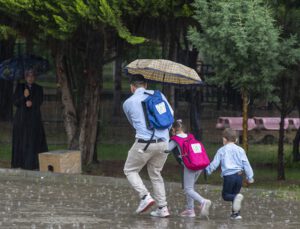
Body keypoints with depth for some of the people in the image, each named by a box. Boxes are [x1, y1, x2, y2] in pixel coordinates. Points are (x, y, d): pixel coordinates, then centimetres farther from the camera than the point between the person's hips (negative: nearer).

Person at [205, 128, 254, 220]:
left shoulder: (221, 151, 2)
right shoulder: (240, 150, 9)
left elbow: (214, 164, 3)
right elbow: (246, 164, 9)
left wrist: (208, 170, 22)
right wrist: (250, 177, 14)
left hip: (228, 176, -4)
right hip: (239, 175, 4)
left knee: (225, 195, 5)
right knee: (235, 193, 17)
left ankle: (237, 197, -26)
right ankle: (236, 213, 11)